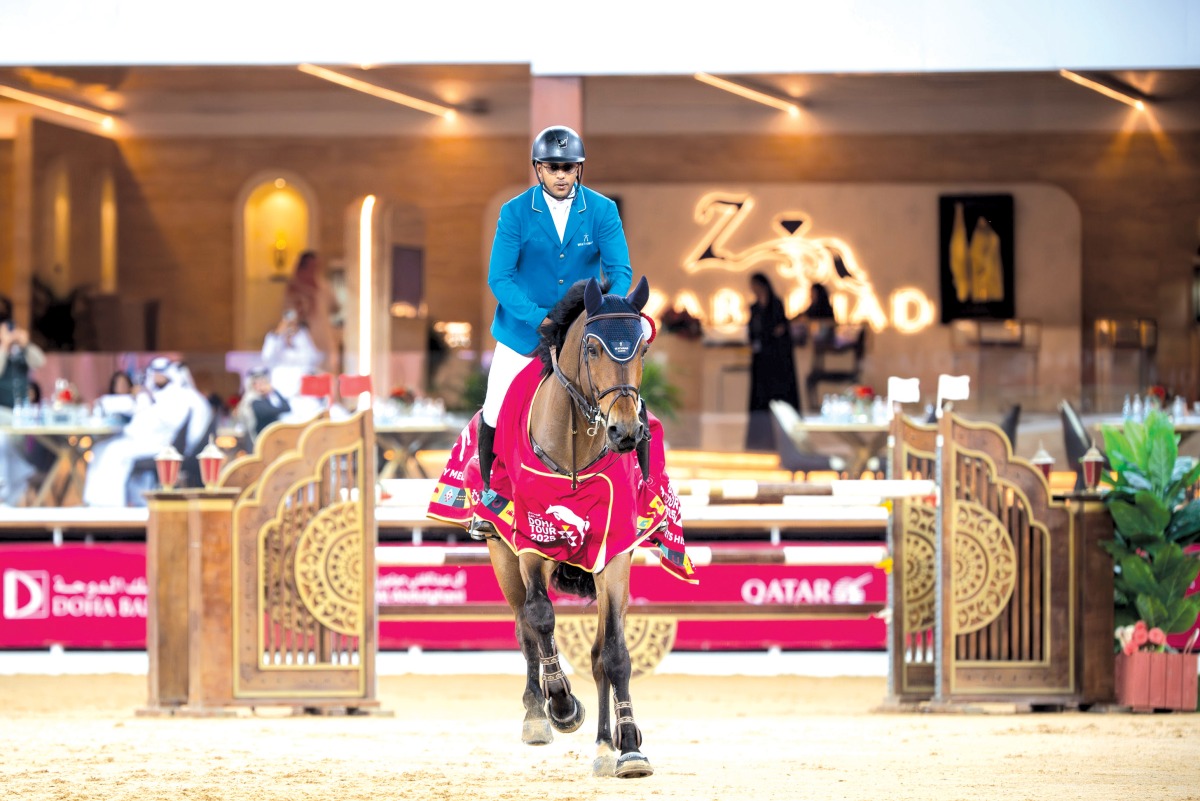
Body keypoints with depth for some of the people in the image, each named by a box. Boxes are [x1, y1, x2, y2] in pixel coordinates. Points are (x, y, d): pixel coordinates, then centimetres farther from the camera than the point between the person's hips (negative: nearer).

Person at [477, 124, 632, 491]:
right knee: (496, 420, 0)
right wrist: (541, 319, -27)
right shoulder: (515, 213, -9)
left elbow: (620, 271, -11)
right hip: (523, 335, -1)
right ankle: (491, 492, 25)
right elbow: (499, 278, -13)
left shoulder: (603, 211, -7)